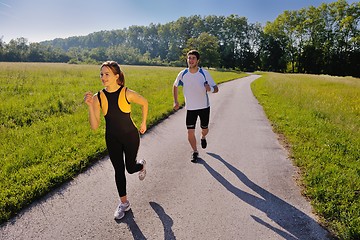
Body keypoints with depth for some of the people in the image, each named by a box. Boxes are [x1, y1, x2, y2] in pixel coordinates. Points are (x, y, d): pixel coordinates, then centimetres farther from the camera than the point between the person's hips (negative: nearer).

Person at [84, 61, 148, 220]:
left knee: (131, 168, 10)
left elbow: (144, 103, 2)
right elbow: (94, 126, -14)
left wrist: (143, 123, 7)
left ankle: (142, 165, 49)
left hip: (130, 136, -2)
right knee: (119, 170, 8)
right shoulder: (98, 97, -11)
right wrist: (90, 105, -25)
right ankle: (124, 203, 28)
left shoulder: (127, 94, -18)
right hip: (112, 139, 2)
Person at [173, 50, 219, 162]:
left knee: (205, 129, 15)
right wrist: (175, 101, 3)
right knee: (190, 132, -4)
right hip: (190, 108, 1)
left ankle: (203, 138, 53)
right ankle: (195, 152, 20)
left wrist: (210, 89, -34)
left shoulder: (204, 73, -14)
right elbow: (175, 86, 11)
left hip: (204, 107, 0)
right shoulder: (182, 74, -8)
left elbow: (216, 89, -10)